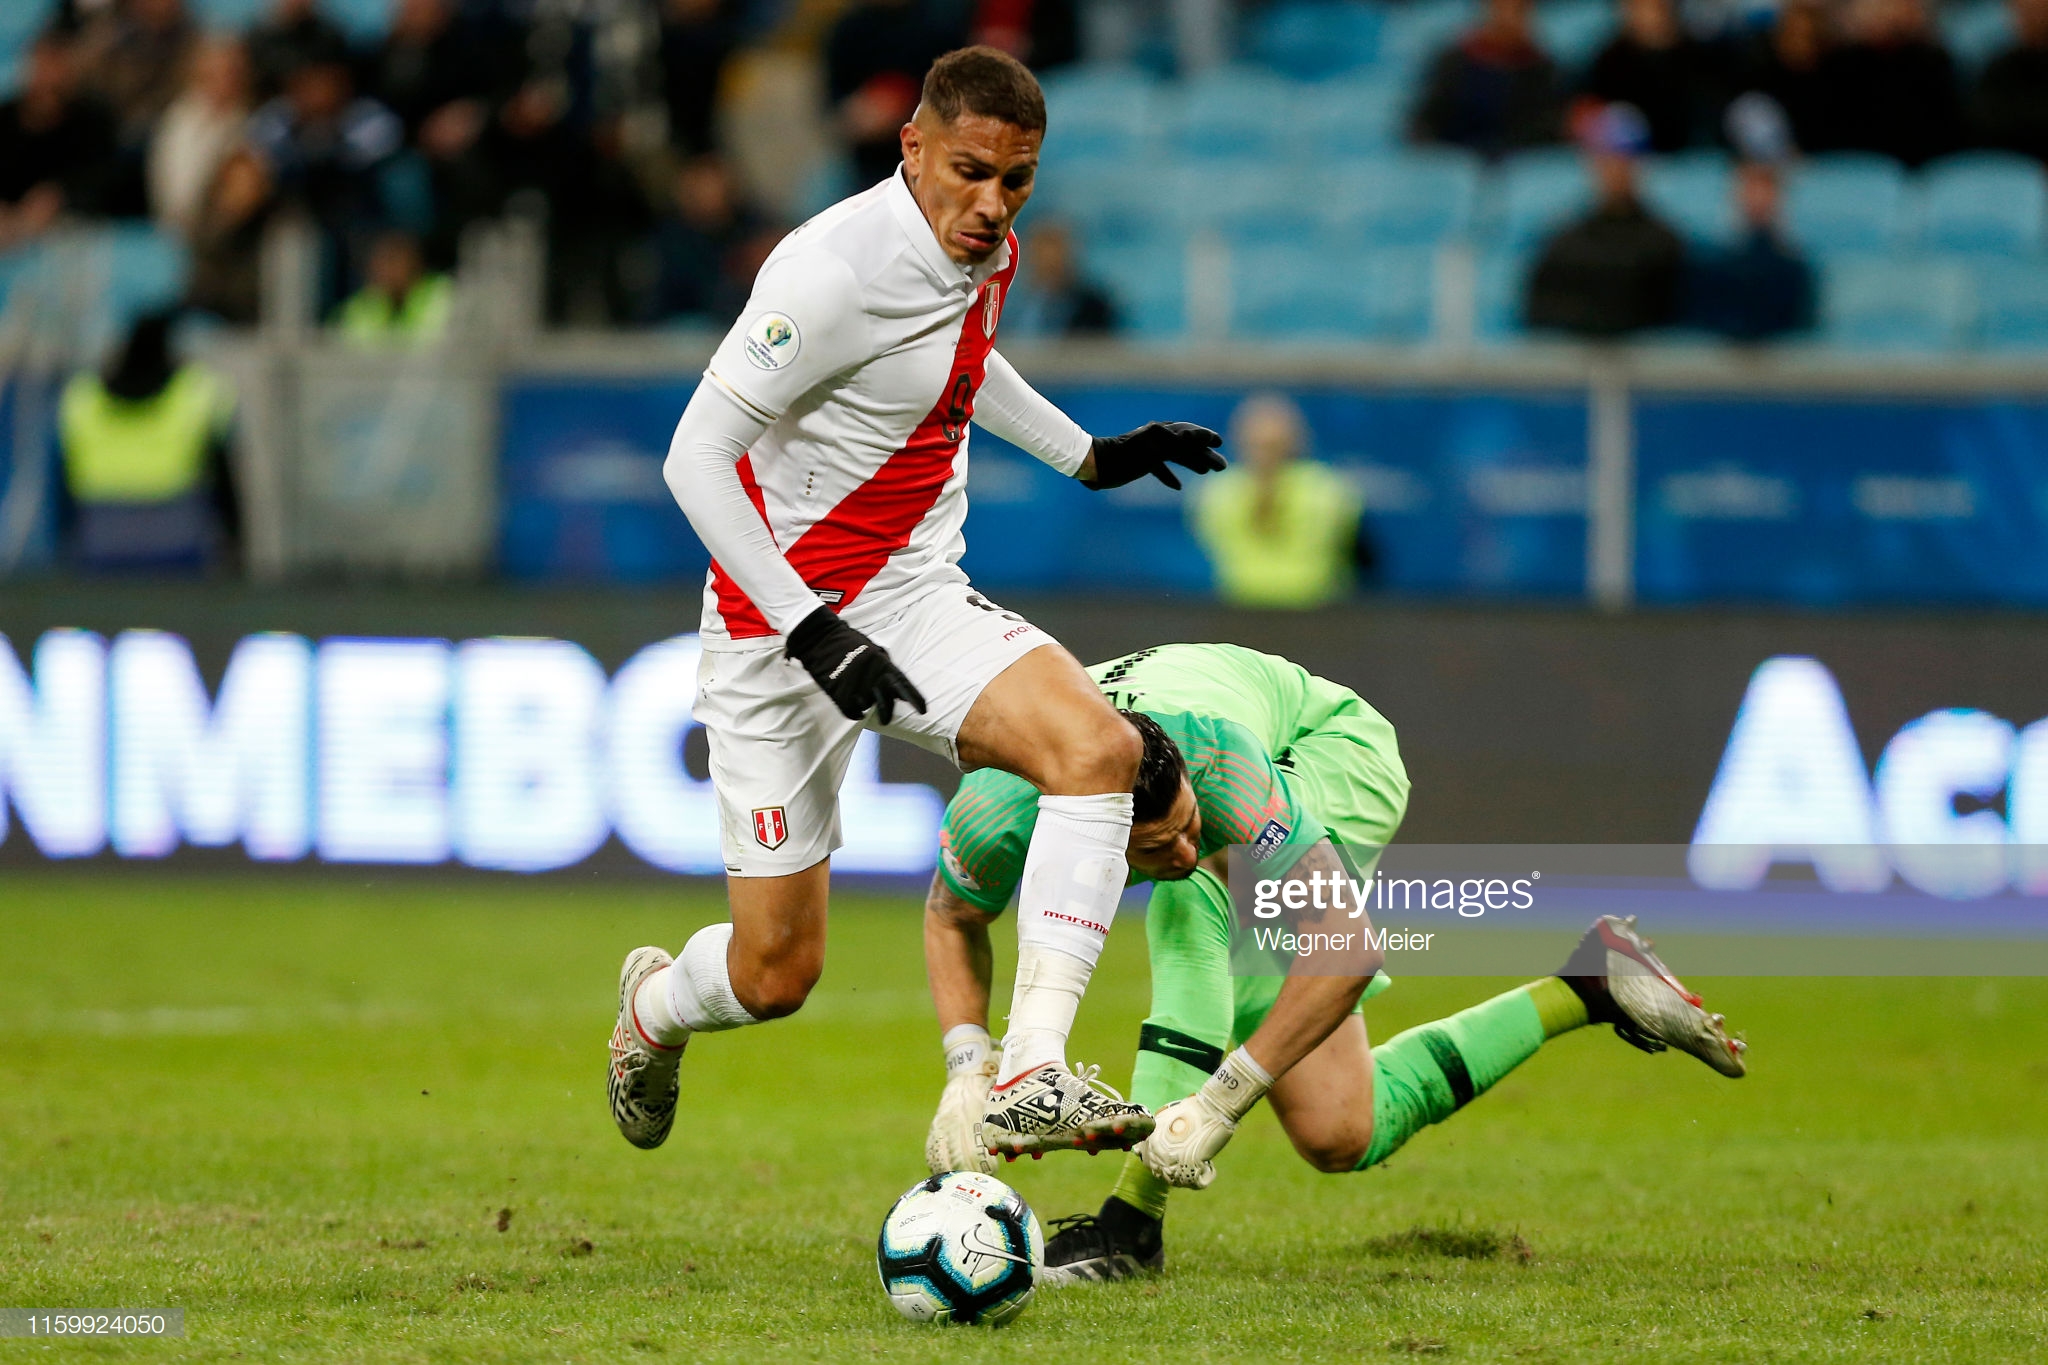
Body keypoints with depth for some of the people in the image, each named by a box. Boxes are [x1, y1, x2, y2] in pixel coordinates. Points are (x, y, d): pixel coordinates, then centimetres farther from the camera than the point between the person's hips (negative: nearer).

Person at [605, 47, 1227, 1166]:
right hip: (782, 619, -6)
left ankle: (1032, 1076, -28)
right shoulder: (832, 271, -23)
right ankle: (653, 1009, 38)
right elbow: (695, 457, -22)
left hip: (920, 602, 6)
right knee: (777, 973, -1)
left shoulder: (988, 252, 2)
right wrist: (811, 632, -26)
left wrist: (1090, 457, 25)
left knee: (1098, 746, -24)